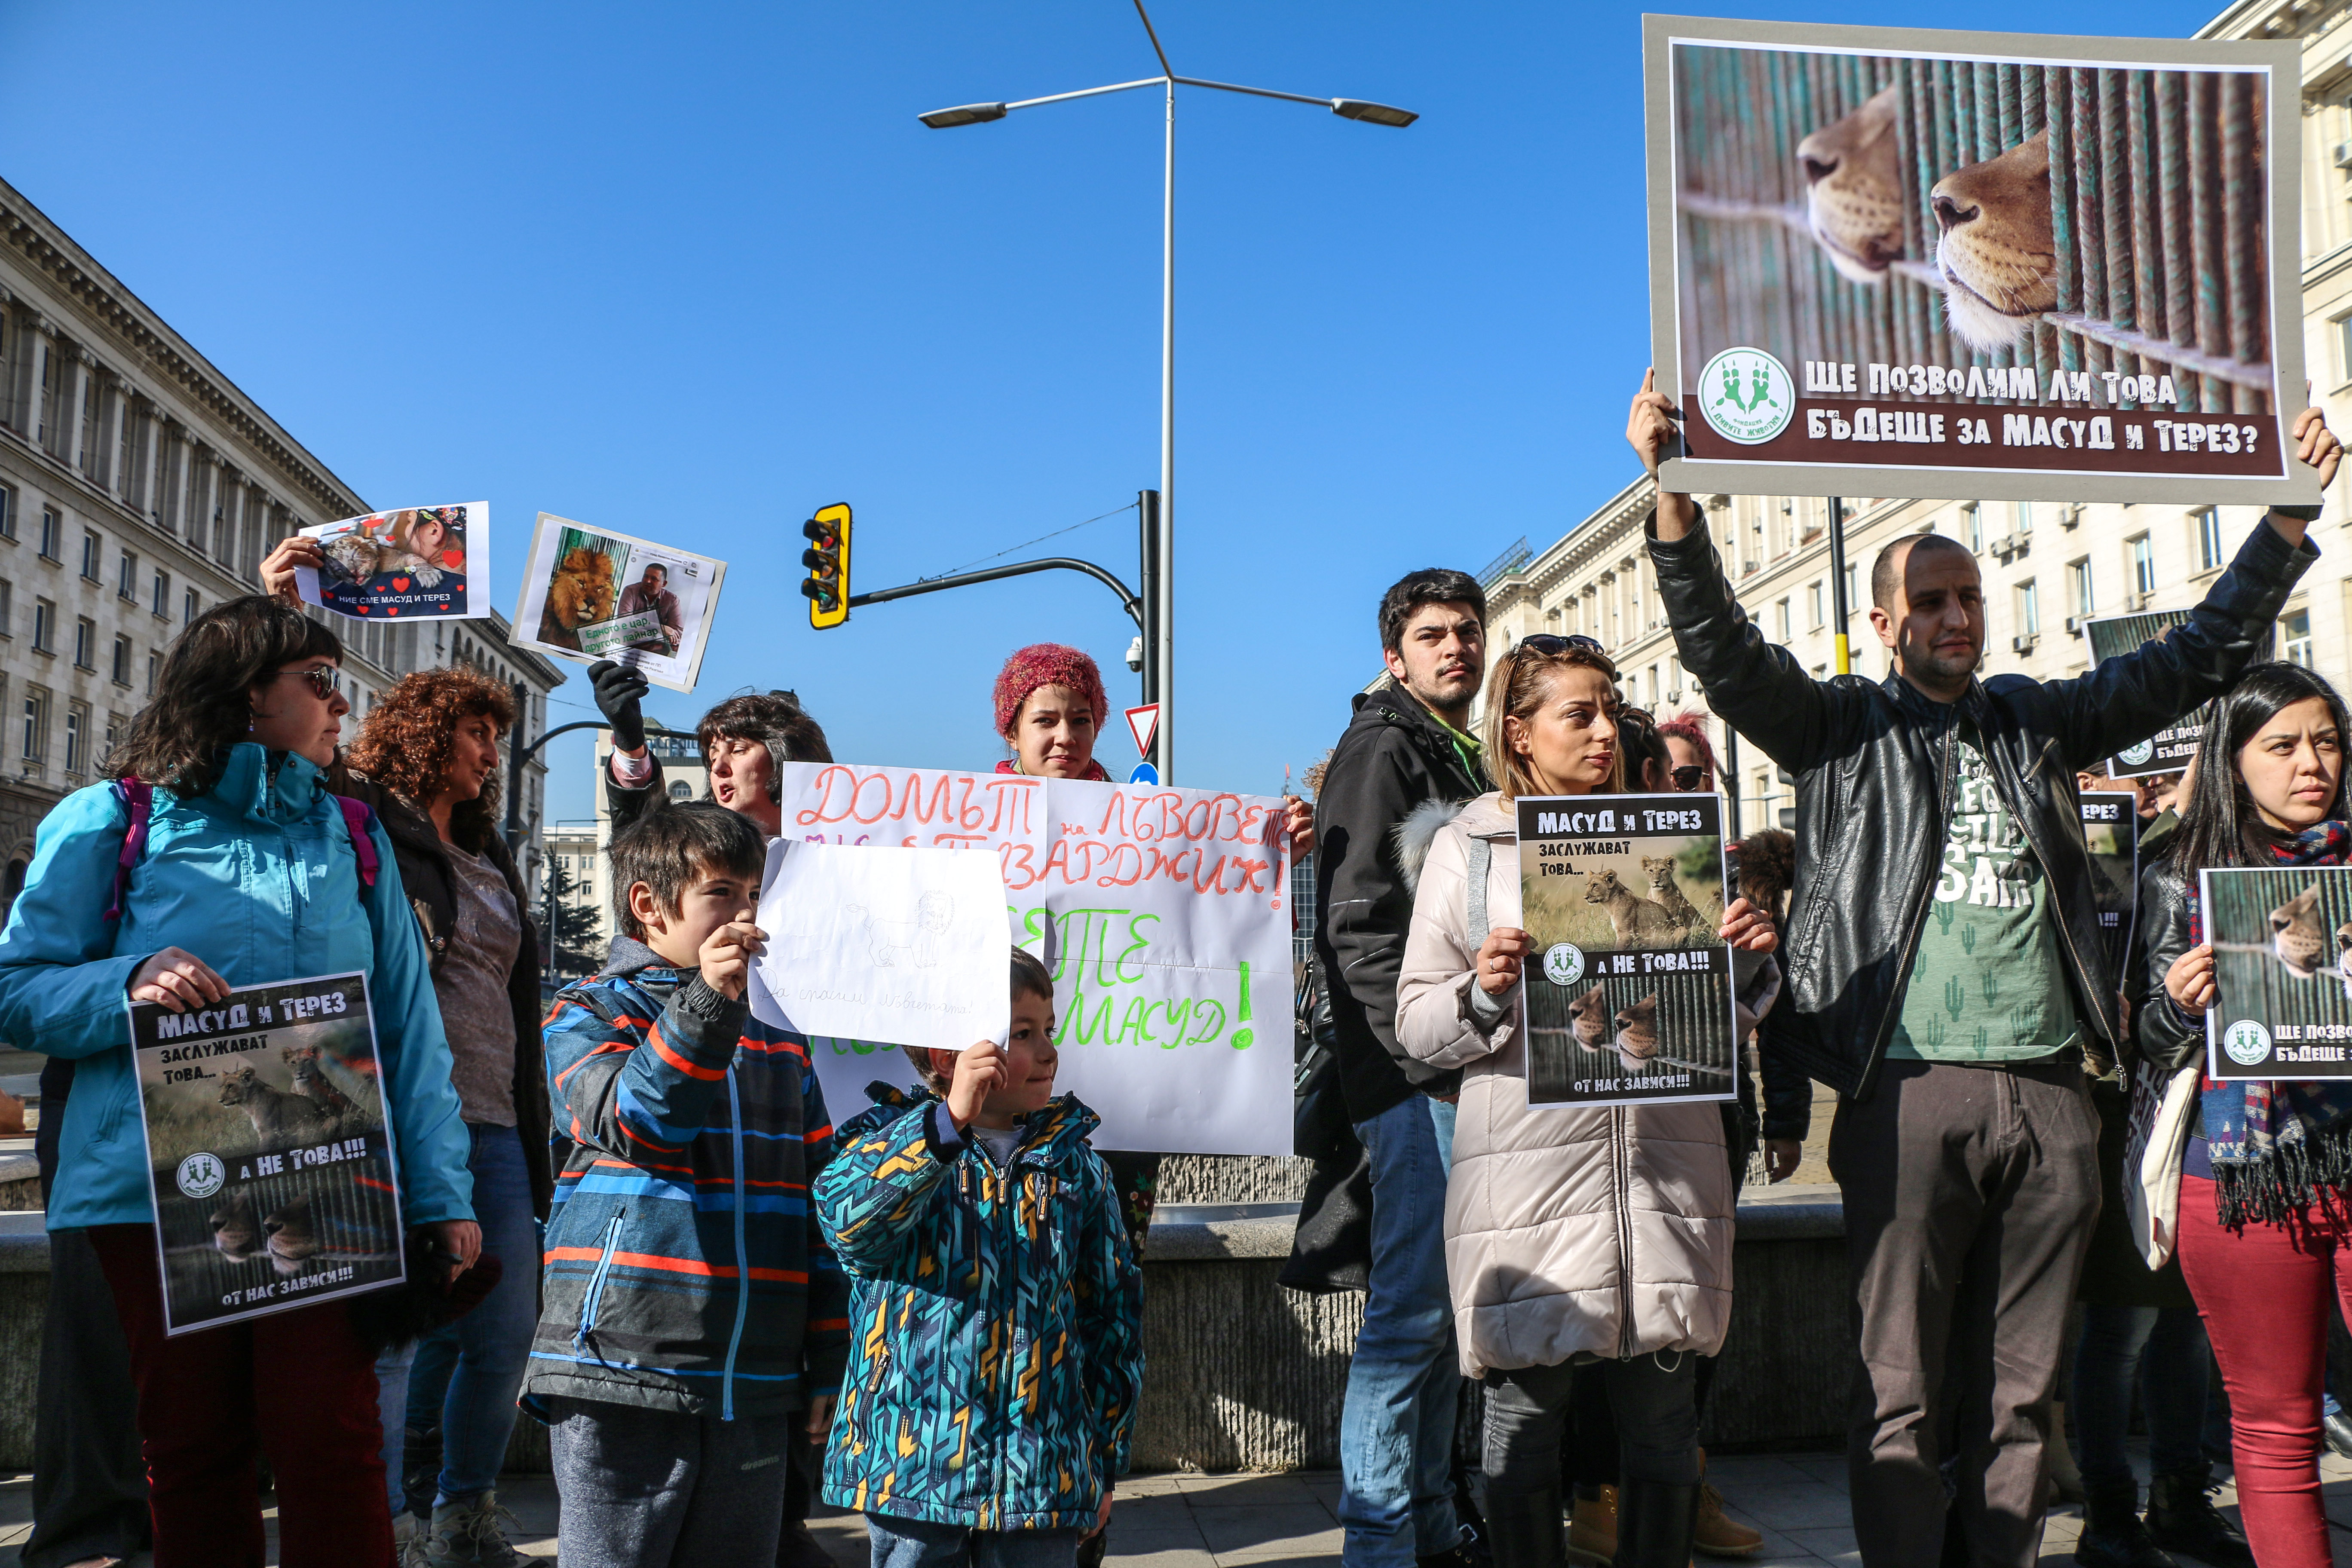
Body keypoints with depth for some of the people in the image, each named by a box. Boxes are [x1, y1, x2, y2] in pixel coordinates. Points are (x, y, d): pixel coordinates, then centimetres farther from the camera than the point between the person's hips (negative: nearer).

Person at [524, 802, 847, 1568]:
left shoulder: (779, 1037, 14)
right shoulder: (589, 1012, 3)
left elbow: (823, 1199, 14)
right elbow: (633, 1121, -17)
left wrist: (828, 1364, 11)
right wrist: (706, 1003, -27)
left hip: (753, 1389, 4)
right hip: (622, 1379, -4)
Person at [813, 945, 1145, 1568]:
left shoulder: (1073, 1162, 6)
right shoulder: (889, 1142, -1)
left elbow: (1112, 1310, 11)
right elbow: (844, 1216, -24)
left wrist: (1104, 1461, 10)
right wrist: (949, 1121, -32)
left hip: (1043, 1469, 2)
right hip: (911, 1463, -2)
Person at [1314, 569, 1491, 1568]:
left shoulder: (1462, 762, 22)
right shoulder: (1382, 750, -6)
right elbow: (1358, 925, -16)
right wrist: (1436, 1054, -18)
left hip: (1459, 1073, 9)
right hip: (1412, 1078, -9)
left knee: (1441, 1307, 14)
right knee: (1412, 1306, -6)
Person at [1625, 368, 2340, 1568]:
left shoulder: (2034, 722, 19)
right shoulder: (1842, 725, 8)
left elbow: (2195, 660, 23)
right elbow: (1722, 650, -6)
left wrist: (2289, 513, 17)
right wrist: (1672, 491, -19)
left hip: (2049, 1088, 4)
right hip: (1911, 1087, -4)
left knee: (2021, 1386, 11)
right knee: (1904, 1387, 0)